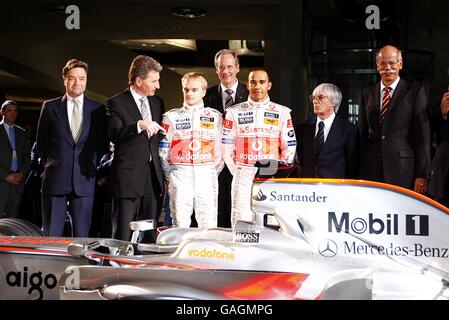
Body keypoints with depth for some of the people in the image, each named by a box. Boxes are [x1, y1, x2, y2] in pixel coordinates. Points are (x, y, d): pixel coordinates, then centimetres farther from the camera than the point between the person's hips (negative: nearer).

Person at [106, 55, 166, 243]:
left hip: (154, 178, 6)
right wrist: (139, 125, -32)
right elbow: (113, 135, -17)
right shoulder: (116, 103, -3)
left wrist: (162, 174, 15)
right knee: (123, 236, -4)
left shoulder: (157, 102, 15)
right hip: (128, 177, -5)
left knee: (150, 236, 8)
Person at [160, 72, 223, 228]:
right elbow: (163, 151, 8)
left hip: (207, 176, 0)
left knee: (209, 226, -2)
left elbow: (221, 149, 9)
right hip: (180, 177, 0)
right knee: (180, 225, -1)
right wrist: (170, 175, 5)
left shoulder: (215, 117, 9)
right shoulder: (171, 117, 8)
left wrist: (214, 172, 5)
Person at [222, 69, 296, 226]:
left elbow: (289, 148, 7)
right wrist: (237, 172, 2)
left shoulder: (282, 112, 7)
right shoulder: (235, 112, 6)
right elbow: (227, 148, 6)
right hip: (243, 176, 0)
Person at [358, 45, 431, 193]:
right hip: (370, 171, 3)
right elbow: (362, 134, 14)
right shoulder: (367, 94, 13)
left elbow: (422, 136, -2)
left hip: (402, 170, -3)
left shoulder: (415, 92, 1)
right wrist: (358, 172, 9)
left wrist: (422, 175, -7)